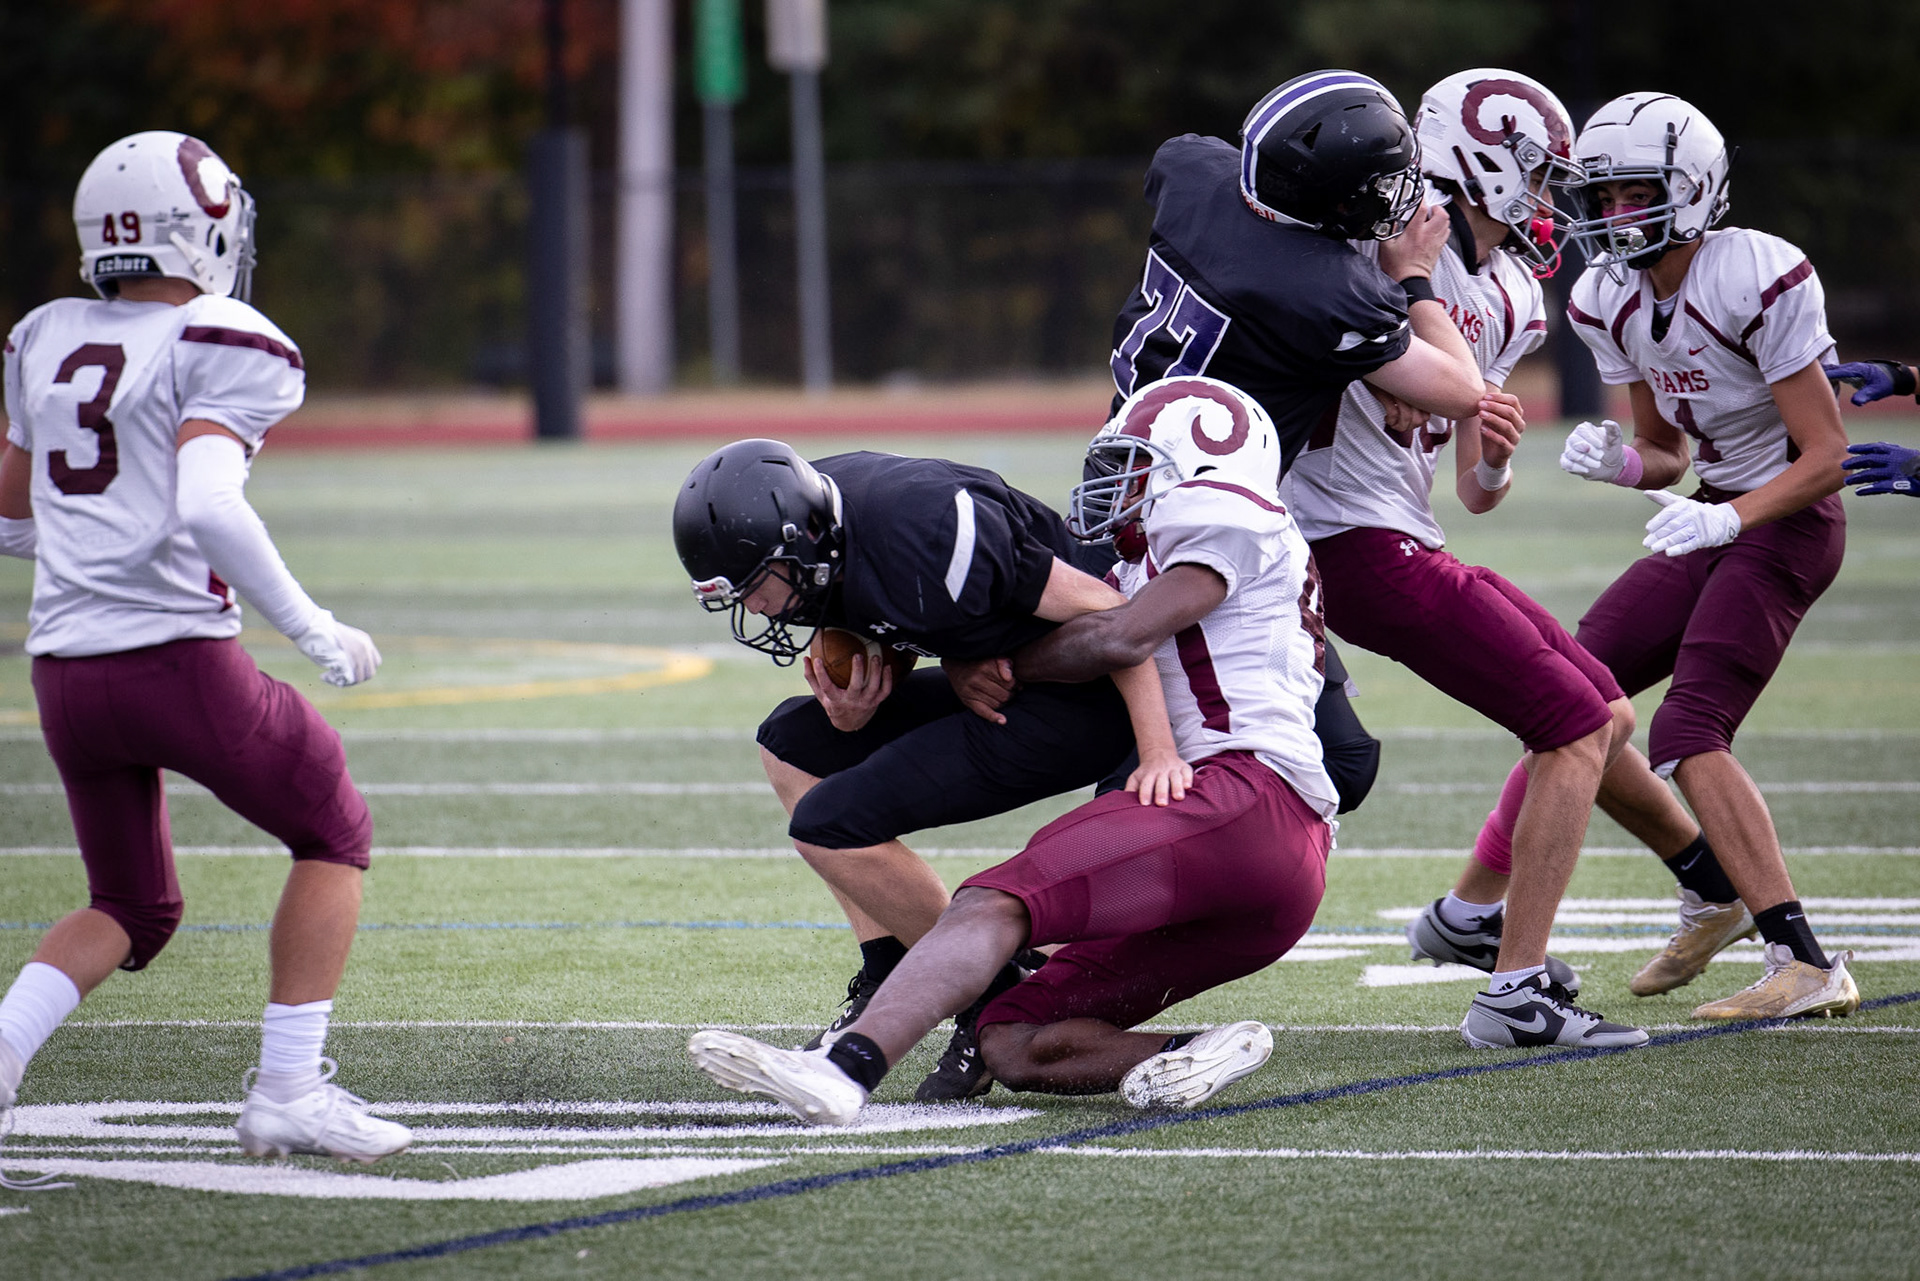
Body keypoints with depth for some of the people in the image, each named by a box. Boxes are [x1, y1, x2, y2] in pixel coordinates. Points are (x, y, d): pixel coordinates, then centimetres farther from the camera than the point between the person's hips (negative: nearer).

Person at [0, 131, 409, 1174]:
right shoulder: (224, 350, -8)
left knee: (130, 910, 22)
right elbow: (206, 509, -23)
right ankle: (288, 1090, 7)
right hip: (178, 658, -6)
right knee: (332, 835, 16)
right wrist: (311, 629, -13)